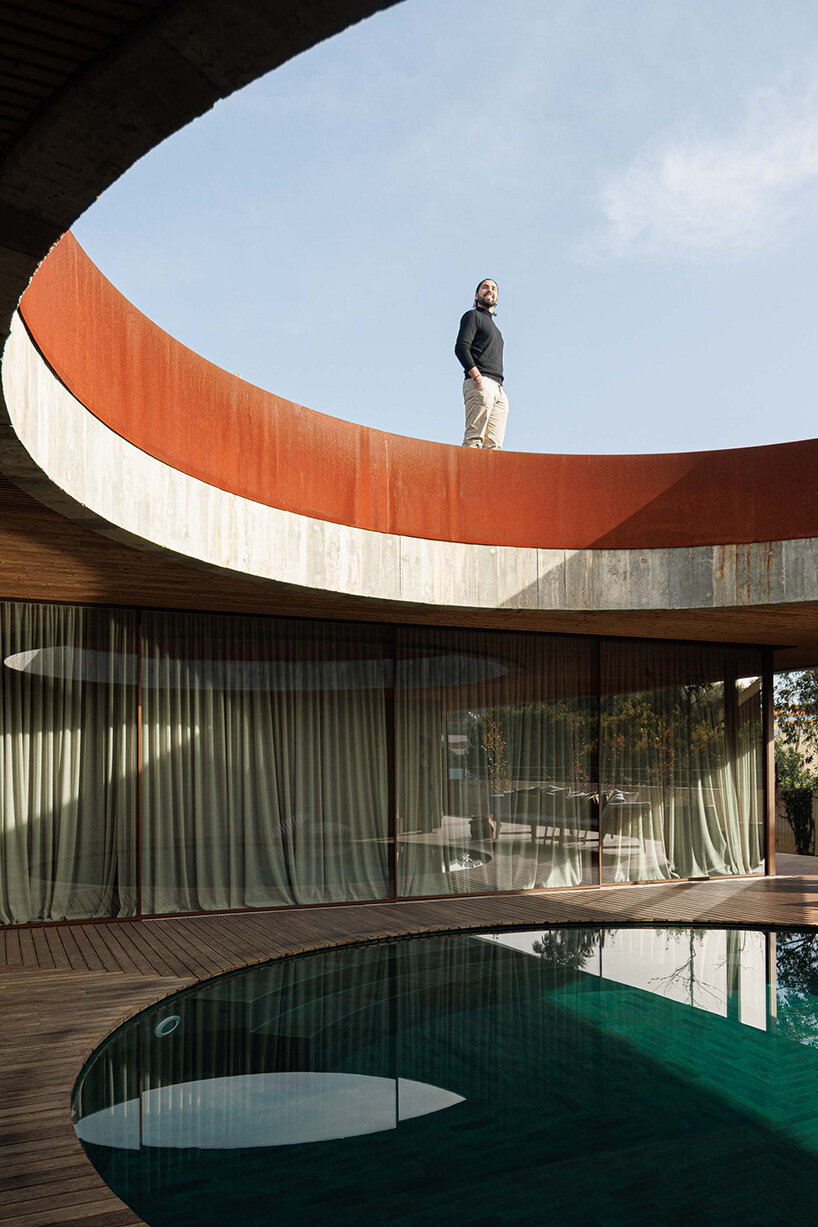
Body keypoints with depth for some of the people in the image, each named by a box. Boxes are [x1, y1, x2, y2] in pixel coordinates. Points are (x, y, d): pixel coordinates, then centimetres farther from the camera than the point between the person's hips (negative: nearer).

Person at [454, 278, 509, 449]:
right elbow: (461, 347, -8)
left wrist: (500, 386, 13)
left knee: (494, 445, -5)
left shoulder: (493, 326, 33)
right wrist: (477, 377, -18)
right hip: (480, 384, -8)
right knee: (474, 438, -19)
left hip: (498, 388, 8)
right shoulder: (473, 316, 9)